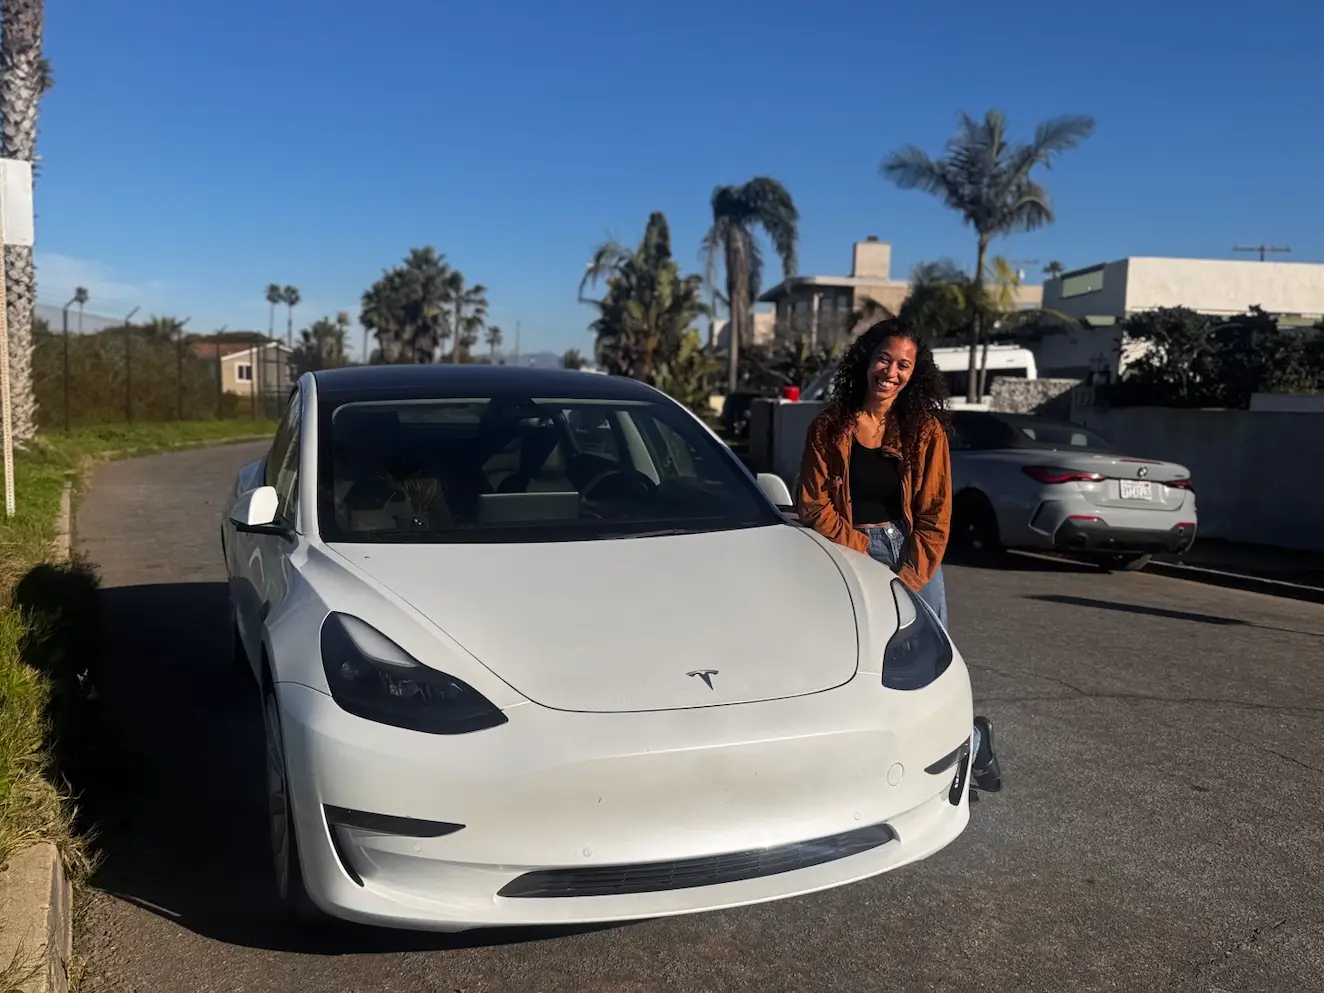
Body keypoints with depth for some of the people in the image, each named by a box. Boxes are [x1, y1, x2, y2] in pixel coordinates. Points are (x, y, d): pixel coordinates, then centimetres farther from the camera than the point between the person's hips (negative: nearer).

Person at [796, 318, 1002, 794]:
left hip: (913, 556, 0)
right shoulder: (829, 427, 4)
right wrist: (861, 549, -9)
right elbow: (813, 505, 2)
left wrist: (910, 578, -9)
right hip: (851, 554, 0)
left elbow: (935, 516, 2)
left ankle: (967, 738, 24)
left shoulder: (926, 431, 4)